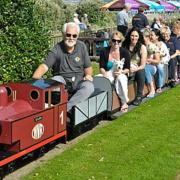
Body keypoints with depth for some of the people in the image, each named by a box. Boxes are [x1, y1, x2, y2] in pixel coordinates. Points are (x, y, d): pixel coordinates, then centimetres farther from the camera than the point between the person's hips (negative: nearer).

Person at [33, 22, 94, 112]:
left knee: (89, 87, -31)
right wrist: (34, 80, -39)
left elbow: (87, 67, 10)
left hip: (79, 80, 2)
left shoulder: (82, 46, 1)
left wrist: (88, 75, -14)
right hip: (62, 79, -2)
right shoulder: (56, 50, -9)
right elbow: (44, 66, -21)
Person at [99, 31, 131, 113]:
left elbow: (127, 69, 1)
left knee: (120, 78, -37)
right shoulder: (104, 51, 0)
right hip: (108, 75, 1)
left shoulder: (125, 52, -1)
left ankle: (124, 103, -23)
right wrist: (104, 73, -21)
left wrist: (121, 71, -20)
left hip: (121, 75, 0)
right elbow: (101, 67, 1)